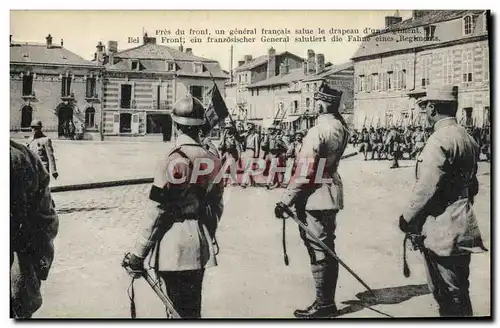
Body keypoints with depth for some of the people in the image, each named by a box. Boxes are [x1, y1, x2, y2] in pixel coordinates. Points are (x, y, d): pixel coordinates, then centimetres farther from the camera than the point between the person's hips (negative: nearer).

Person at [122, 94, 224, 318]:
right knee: (193, 306, 19)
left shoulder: (173, 161, -17)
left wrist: (137, 255, -9)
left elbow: (156, 212, -17)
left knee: (179, 309, 5)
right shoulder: (214, 160, 2)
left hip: (174, 248, -6)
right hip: (201, 247, 6)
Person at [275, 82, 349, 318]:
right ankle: (327, 301, 26)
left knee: (318, 250, -1)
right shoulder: (340, 126, 5)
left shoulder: (319, 130, -19)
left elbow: (306, 173, -21)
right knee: (327, 248, 15)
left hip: (315, 197, -9)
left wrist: (286, 200, -16)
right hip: (330, 194, 9)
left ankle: (324, 305, 9)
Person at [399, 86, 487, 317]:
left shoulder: (439, 139, -18)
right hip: (461, 226, 9)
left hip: (443, 231, -9)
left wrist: (407, 218, -9)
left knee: (450, 294, 2)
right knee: (457, 291, 18)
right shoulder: (467, 138, 11)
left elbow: (426, 188, -21)